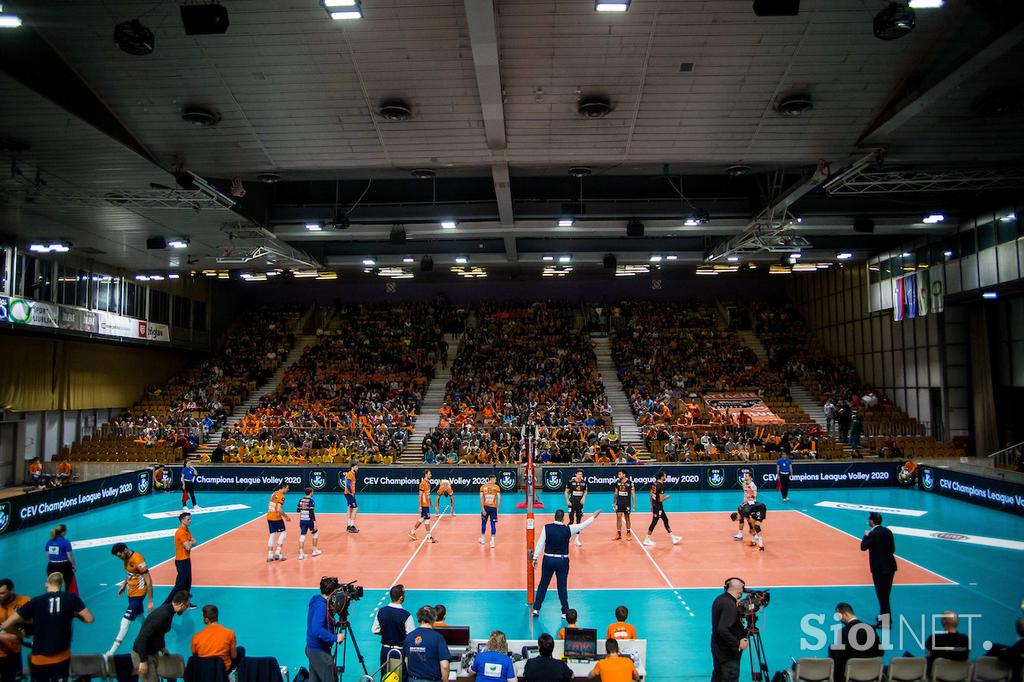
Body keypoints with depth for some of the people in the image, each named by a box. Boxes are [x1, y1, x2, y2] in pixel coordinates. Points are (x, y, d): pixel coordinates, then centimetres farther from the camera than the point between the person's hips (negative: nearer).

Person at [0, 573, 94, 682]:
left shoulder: (34, 602, -8)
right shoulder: (72, 598, -9)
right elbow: (89, 619, -9)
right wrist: (75, 615, 10)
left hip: (39, 658, 1)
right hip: (62, 657, -1)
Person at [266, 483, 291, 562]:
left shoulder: (274, 494, 13)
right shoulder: (281, 496, -13)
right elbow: (279, 509, -21)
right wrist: (286, 517, -9)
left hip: (269, 516, 8)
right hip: (276, 518, -8)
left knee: (272, 535, 11)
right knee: (283, 532, 6)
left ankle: (270, 555, 10)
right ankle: (277, 553, 0)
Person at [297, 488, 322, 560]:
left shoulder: (301, 500, 5)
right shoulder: (311, 501, -12)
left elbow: (298, 510, 10)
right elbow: (311, 512, -18)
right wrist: (314, 522, -17)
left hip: (302, 520, 5)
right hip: (309, 520, -5)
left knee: (302, 536, 4)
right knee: (315, 533, 15)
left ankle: (301, 554, -2)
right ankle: (314, 551, 20)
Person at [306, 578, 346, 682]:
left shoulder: (316, 601, 4)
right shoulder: (321, 606, -24)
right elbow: (317, 630, -33)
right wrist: (335, 638, -28)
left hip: (312, 649, 9)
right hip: (319, 652, -9)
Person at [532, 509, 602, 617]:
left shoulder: (546, 528, -9)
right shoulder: (568, 529, -9)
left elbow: (540, 543, -7)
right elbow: (583, 525, 4)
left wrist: (535, 558, 0)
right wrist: (594, 516, 17)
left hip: (548, 559, 1)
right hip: (562, 560, -1)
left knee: (543, 584, 11)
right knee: (562, 586, 8)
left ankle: (536, 608, 16)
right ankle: (565, 611, 16)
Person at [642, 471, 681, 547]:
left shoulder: (654, 483, 5)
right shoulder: (661, 486, -21)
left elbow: (651, 495, 13)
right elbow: (661, 499, -22)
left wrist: (652, 505, 20)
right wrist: (667, 497, -3)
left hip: (654, 505, 9)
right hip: (658, 507, -9)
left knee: (665, 520, 15)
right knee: (654, 523, 0)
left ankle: (673, 537, 22)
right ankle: (647, 540, 7)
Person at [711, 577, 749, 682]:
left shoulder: (719, 599, 2)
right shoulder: (730, 605, -26)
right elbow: (722, 630, -32)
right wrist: (738, 644, -24)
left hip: (717, 648, 9)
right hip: (728, 652, -9)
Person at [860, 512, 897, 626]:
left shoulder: (872, 534, -19)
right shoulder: (888, 531, 2)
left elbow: (863, 547, -10)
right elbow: (892, 548, 8)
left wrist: (866, 536, 1)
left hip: (879, 568, -7)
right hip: (890, 566, 7)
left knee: (882, 595, 0)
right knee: (885, 594, 20)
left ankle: (886, 621, 4)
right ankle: (884, 615, 31)